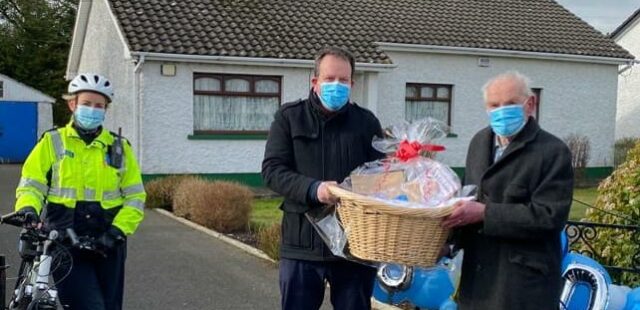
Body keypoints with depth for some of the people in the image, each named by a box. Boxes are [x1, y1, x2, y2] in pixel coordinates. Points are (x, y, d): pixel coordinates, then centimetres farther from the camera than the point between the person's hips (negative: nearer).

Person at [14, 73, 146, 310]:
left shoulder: (119, 148, 9)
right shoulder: (52, 142, 6)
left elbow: (135, 196, 6)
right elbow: (31, 185, 2)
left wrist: (118, 230, -10)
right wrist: (27, 209, -20)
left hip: (106, 245, 3)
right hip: (64, 244, -2)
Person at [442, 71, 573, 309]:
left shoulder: (553, 152, -11)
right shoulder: (479, 141, 11)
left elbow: (550, 216, -19)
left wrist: (486, 213, -22)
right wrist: (459, 209, 2)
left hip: (525, 280, -6)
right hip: (477, 273, 6)